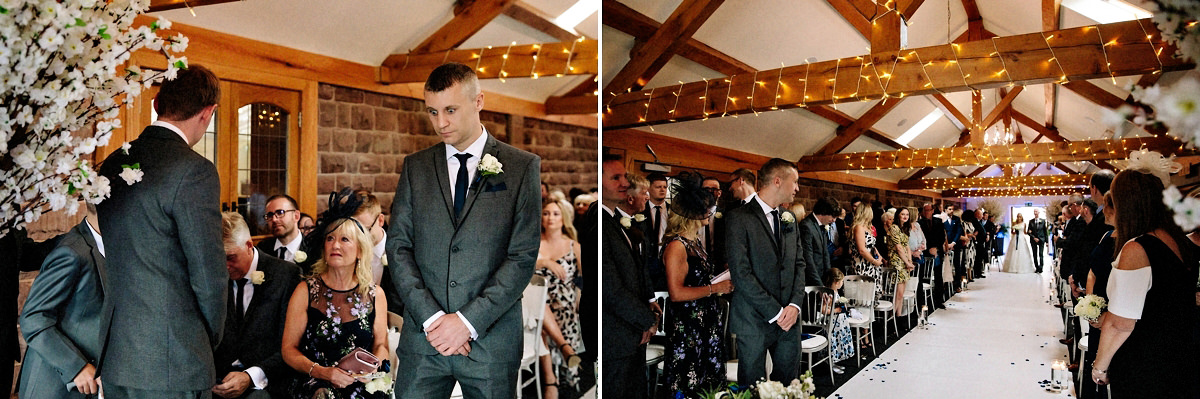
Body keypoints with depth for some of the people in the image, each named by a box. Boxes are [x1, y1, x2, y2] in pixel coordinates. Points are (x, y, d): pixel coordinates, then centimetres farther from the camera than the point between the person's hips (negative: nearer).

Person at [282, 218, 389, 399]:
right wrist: (321, 372, -14)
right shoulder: (306, 291, 3)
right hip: (316, 383, -1)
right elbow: (289, 348, 3)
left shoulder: (375, 294, 7)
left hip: (361, 384, 1)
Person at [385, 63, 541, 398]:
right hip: (424, 334, 2)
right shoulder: (415, 166, 8)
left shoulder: (522, 167, -2)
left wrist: (468, 320, -12)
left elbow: (524, 256, -7)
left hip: (492, 340, -2)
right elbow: (398, 246, 3)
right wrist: (430, 317, -8)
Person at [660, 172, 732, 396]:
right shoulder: (676, 246, -18)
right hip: (688, 329, -9)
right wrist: (715, 288, -17)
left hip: (706, 325, 10)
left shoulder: (695, 241, 10)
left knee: (710, 385, 16)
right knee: (689, 388, 1)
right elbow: (676, 293, -23)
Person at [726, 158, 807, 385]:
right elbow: (740, 273, -16)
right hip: (754, 322, -6)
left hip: (789, 318, 6)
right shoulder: (740, 218, -10)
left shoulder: (789, 220, 13)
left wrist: (795, 305, -4)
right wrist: (775, 313, -15)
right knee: (753, 389, 4)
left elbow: (799, 264, 12)